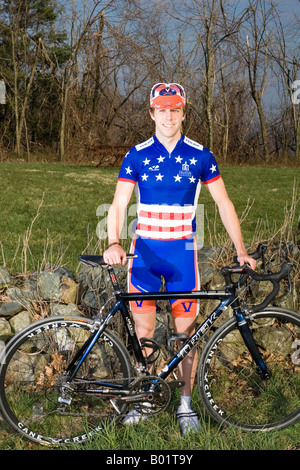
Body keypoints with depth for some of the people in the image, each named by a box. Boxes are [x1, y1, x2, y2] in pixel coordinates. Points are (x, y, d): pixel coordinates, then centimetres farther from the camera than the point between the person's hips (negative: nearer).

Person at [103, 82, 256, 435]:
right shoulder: (137, 155, 1)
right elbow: (118, 205, -5)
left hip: (182, 251, 0)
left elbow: (224, 203, 4)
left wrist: (241, 250, -2)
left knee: (186, 330, 4)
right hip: (145, 250, 0)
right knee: (143, 331, 4)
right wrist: (113, 244, -22)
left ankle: (185, 403, 18)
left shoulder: (199, 155, 2)